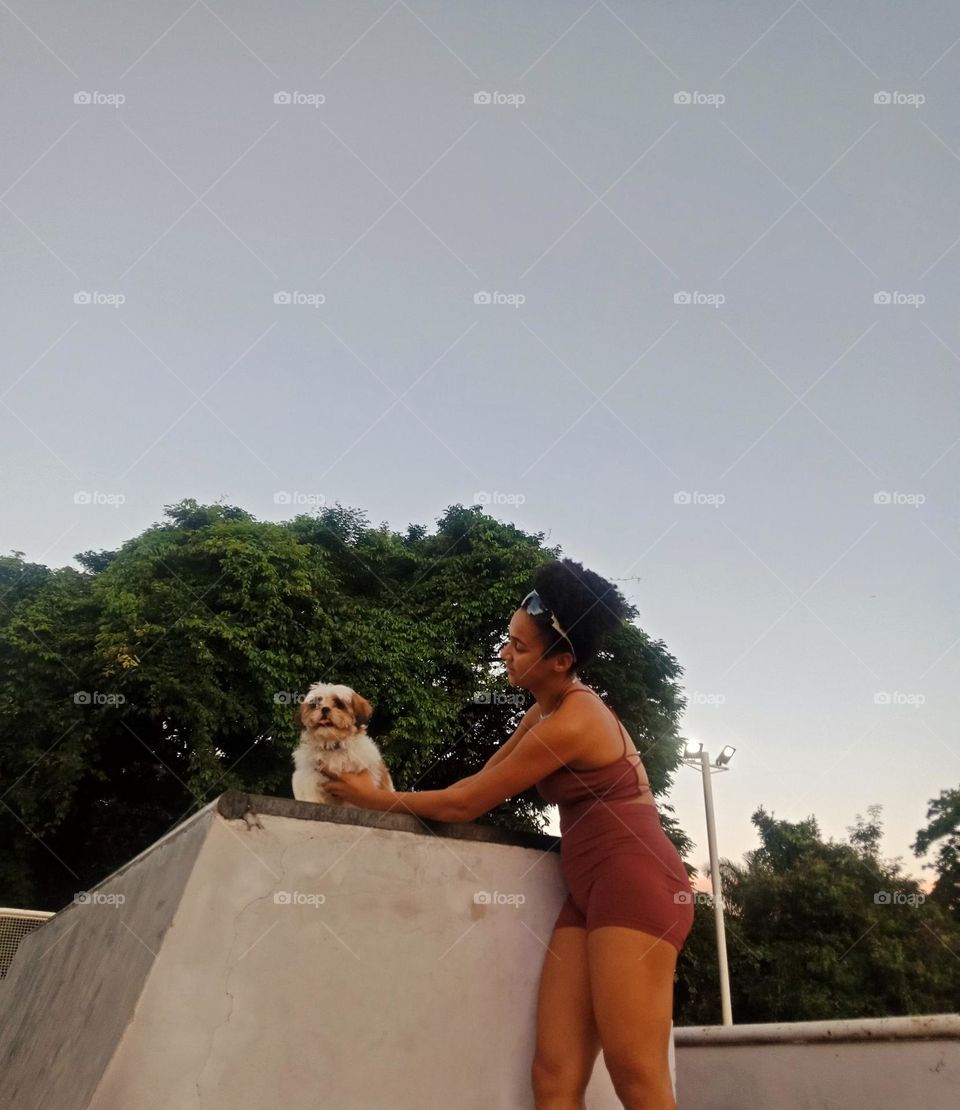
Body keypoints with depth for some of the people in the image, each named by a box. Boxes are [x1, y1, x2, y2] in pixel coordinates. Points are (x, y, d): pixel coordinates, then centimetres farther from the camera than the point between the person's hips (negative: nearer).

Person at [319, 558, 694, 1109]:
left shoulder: (570, 723, -16)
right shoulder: (547, 710, 14)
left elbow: (465, 805, -9)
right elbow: (481, 779, 21)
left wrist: (379, 799, 4)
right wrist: (401, 800, 13)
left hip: (634, 882, -9)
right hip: (592, 889, 9)